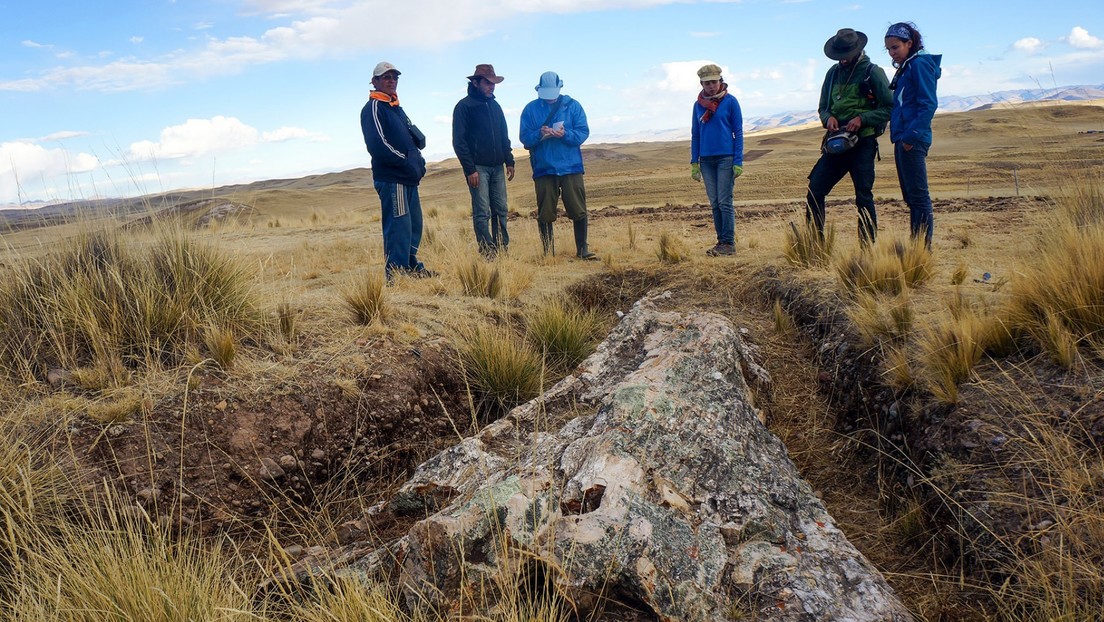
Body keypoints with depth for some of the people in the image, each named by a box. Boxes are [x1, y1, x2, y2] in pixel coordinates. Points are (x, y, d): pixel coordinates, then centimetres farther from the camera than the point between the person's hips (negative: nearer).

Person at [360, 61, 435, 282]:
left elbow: (416, 136, 21)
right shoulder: (373, 108, -5)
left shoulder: (396, 108, 23)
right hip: (391, 178, -9)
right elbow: (377, 145, -18)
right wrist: (407, 162, -16)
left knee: (414, 224, 13)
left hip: (407, 178, 9)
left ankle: (411, 266, 24)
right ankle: (395, 273, -11)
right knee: (399, 226, -12)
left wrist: (417, 162, 2)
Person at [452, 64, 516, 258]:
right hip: (478, 168, -6)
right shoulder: (464, 106, -4)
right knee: (482, 214, -7)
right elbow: (459, 141, -8)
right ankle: (488, 254, -5)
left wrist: (509, 161, 12)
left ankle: (502, 251, 10)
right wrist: (470, 169, -14)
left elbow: (504, 137, 21)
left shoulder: (495, 106, 16)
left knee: (500, 211, 5)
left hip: (497, 167, 6)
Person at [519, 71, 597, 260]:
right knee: (545, 214, 2)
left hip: (571, 167, 0)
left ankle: (582, 250, 7)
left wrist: (565, 134, -20)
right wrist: (539, 134, -20)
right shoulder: (530, 109, 6)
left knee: (579, 210, -2)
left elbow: (583, 132, -2)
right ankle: (548, 252, 12)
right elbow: (525, 138, 0)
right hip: (543, 168, 0)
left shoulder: (572, 105, 6)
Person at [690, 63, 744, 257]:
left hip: (726, 158, -4)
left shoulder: (730, 101, -2)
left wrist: (738, 162, -8)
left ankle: (729, 243, -2)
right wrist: (694, 163, 8)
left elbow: (738, 132, -2)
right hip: (706, 160, 4)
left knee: (725, 202, -6)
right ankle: (721, 241, 11)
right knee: (714, 203, 6)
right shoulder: (698, 105, 9)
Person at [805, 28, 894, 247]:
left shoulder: (873, 72, -2)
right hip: (836, 142, 5)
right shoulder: (833, 73, 13)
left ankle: (867, 247, 4)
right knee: (815, 190, -3)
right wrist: (828, 118, -4)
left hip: (863, 143, -5)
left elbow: (890, 107, -4)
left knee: (863, 197, -3)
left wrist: (862, 118, -17)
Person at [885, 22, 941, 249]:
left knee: (918, 196, -9)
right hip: (903, 139, 10)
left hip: (913, 141, -10)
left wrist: (912, 135, -21)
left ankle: (924, 248, -8)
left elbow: (928, 104, -15)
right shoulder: (905, 68, 21)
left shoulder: (920, 64, -7)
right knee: (911, 197, 10)